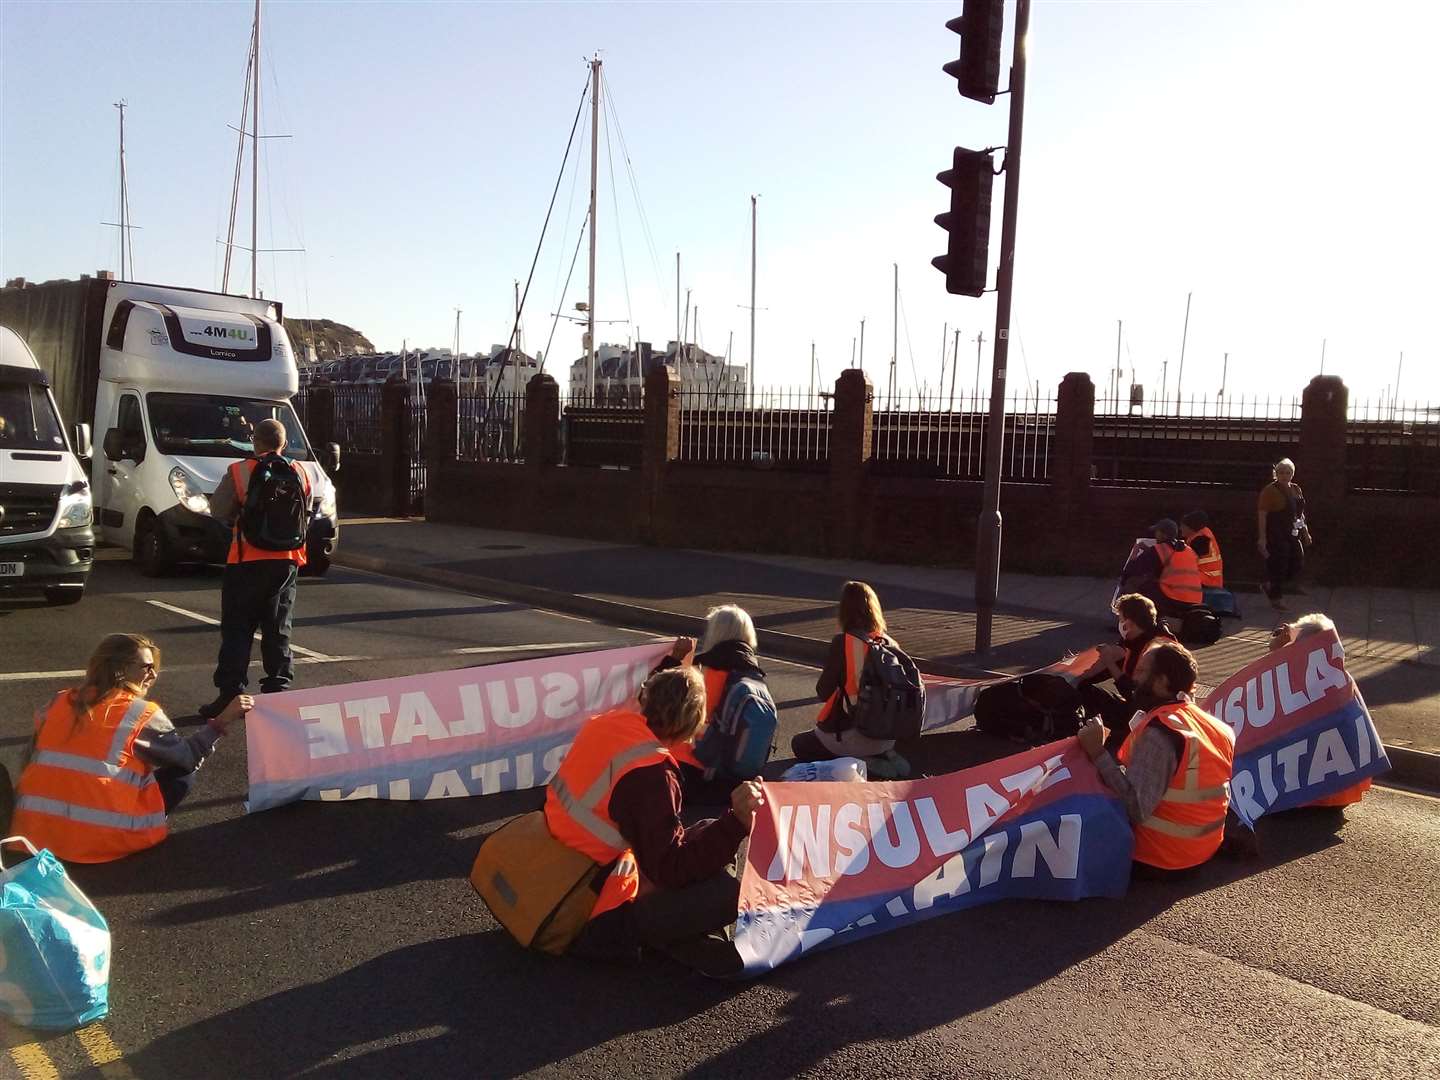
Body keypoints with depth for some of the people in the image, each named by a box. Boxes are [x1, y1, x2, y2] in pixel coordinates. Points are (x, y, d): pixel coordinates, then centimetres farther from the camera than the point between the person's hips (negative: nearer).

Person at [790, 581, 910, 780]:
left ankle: (862, 767, -4)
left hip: (852, 738, -6)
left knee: (800, 745, 21)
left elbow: (823, 693, -11)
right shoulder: (890, 643, -2)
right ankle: (886, 757, 8)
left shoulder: (842, 642, -17)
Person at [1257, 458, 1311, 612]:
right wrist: (1262, 538, -19)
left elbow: (1300, 513, 21)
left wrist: (1305, 532, 17)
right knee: (1278, 566, -2)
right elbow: (1262, 515, -15)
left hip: (1292, 535, 8)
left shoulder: (1296, 489, 12)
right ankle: (1276, 599, 13)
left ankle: (1269, 585, 26)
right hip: (1275, 536, -8)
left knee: (1297, 565, 7)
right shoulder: (1270, 491, -11)